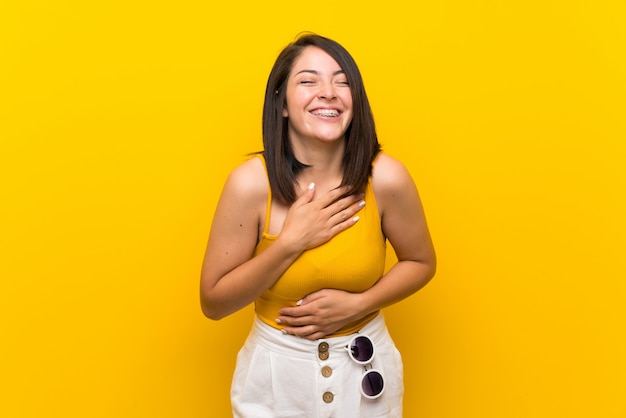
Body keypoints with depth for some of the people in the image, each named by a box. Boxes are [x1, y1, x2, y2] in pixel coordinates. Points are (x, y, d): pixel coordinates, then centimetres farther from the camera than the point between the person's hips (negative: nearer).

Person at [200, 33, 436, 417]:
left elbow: (421, 263, 0)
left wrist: (356, 305, -15)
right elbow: (213, 302, -12)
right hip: (276, 373, -1)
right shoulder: (251, 182, -19)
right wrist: (291, 242, -23)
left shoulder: (386, 178, -16)